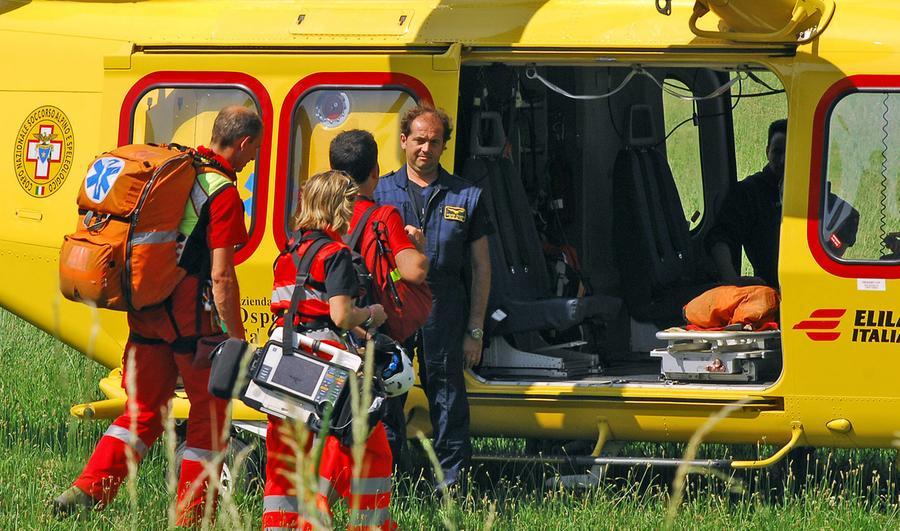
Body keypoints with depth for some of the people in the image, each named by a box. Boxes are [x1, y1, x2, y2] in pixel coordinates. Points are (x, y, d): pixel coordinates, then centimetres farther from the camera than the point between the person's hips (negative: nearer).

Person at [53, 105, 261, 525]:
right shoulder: (223, 193, -13)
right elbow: (222, 276, -16)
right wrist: (237, 341, -12)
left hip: (146, 308, 7)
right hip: (190, 313, -7)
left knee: (144, 408, 17)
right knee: (210, 411, 6)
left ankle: (86, 492, 9)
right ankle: (191, 515, 8)